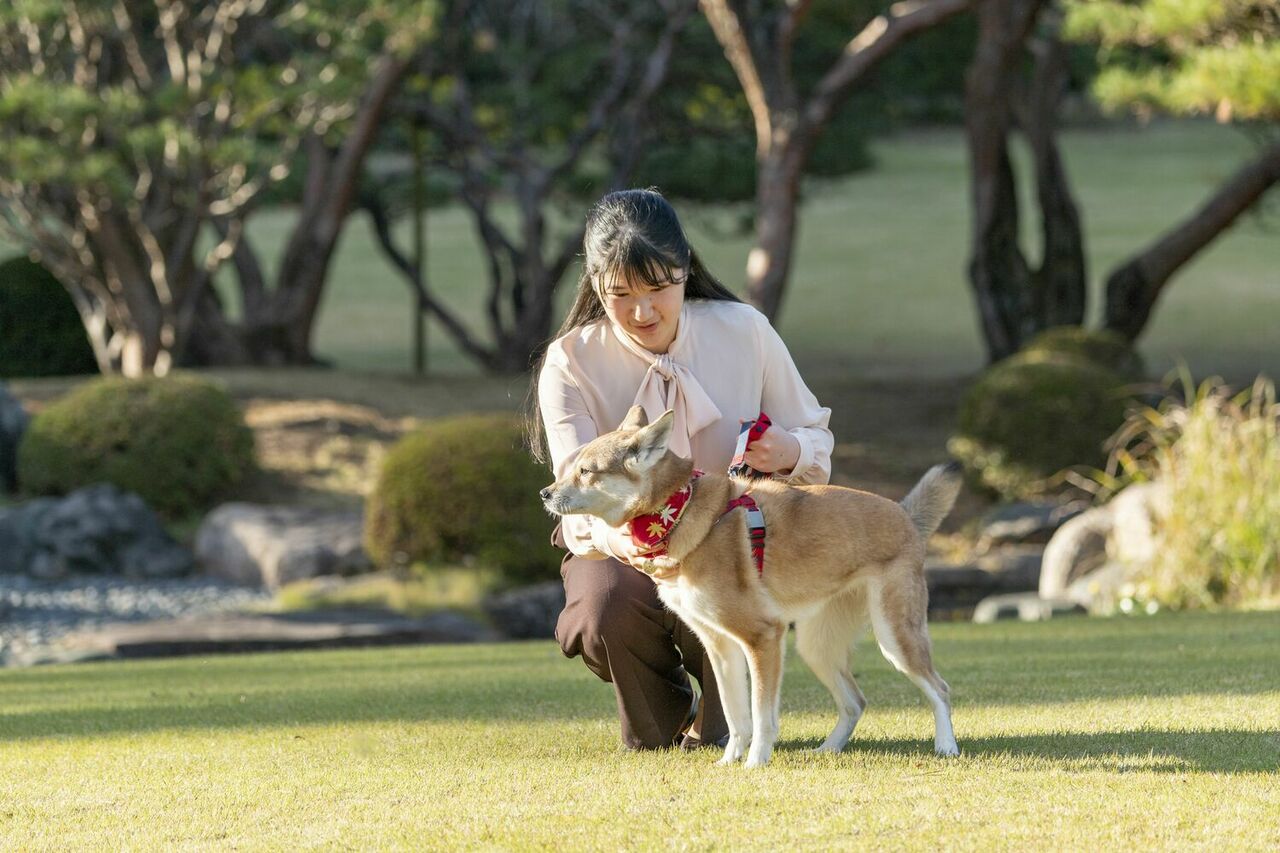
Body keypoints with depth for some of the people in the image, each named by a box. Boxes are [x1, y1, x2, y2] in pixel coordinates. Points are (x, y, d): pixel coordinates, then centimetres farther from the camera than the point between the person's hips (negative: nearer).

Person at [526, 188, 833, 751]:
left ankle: (716, 723, 2)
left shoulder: (744, 331, -6)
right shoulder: (570, 364, -11)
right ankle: (658, 725, 4)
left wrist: (788, 452, -22)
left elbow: (816, 439, 5)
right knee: (607, 616, -35)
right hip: (621, 549, 0)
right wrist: (619, 536, -46)